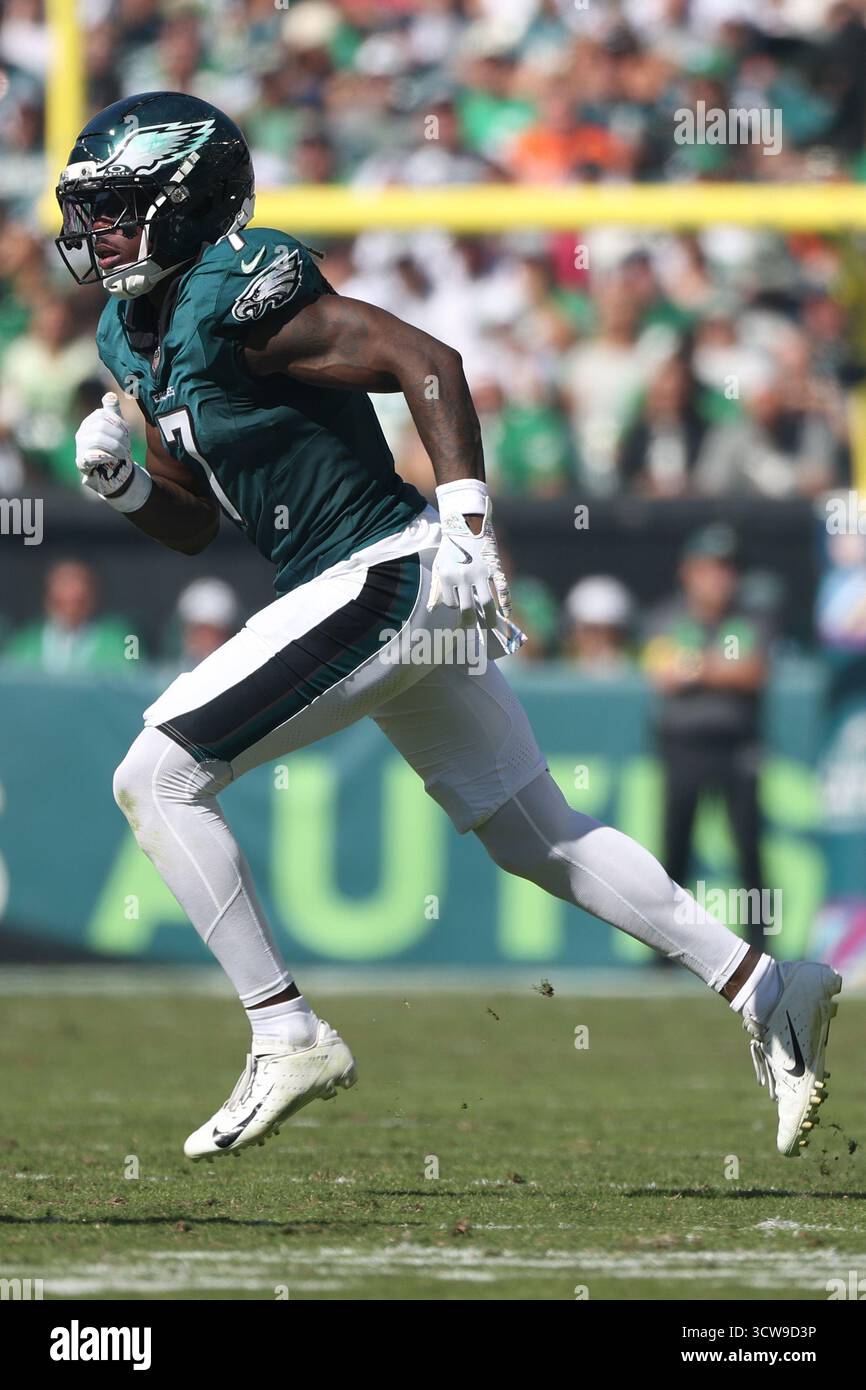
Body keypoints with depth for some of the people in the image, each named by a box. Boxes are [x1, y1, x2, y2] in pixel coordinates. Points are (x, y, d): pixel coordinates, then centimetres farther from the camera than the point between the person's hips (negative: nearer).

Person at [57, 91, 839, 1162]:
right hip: (393, 596, 10)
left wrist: (466, 527, -28)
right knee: (535, 834, 15)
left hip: (379, 580, -10)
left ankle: (286, 1036, -6)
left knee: (156, 779, -9)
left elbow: (425, 361, -23)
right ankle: (767, 990, 19)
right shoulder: (134, 333, 12)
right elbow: (194, 522, 20)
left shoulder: (234, 296, -17)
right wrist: (126, 482, -1)